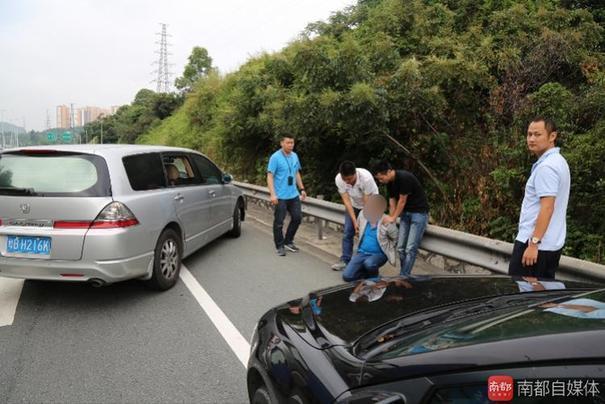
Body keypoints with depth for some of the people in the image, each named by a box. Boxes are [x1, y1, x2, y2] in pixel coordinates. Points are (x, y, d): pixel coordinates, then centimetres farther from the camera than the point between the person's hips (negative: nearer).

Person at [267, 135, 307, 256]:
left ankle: (288, 241, 28)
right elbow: (270, 176, -14)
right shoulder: (275, 157, -12)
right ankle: (279, 246, 16)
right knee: (279, 222, 2)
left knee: (297, 218, 11)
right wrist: (273, 194, -21)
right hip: (281, 196, -6)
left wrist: (302, 189, 16)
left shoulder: (295, 156, 8)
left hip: (294, 195, 7)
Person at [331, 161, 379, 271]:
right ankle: (345, 260, 8)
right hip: (353, 204, 4)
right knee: (347, 232, -1)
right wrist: (355, 222, -27)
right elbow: (347, 201, -23)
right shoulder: (338, 179, -27)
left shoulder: (366, 177, -38)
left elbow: (367, 203, -31)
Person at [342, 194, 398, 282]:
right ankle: (368, 272, 13)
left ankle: (373, 277, -3)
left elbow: (395, 239, -1)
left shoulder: (387, 222, -17)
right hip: (362, 253, 4)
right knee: (347, 276, -15)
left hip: (379, 254, -4)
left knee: (369, 264, -39)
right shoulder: (362, 214, -4)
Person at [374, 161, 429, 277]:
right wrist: (390, 219, 0)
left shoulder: (404, 177, -24)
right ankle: (404, 275, 15)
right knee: (401, 248, 5)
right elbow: (392, 202, 4)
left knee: (410, 248, -12)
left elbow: (402, 200, -19)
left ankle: (403, 277, -8)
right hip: (405, 213, 8)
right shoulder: (389, 183, 2)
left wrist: (393, 218, -11)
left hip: (419, 213, -8)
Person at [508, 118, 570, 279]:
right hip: (553, 243, 10)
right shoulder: (558, 161, 14)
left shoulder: (546, 167, -18)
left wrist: (534, 243, -22)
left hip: (536, 243, -10)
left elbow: (547, 208, -24)